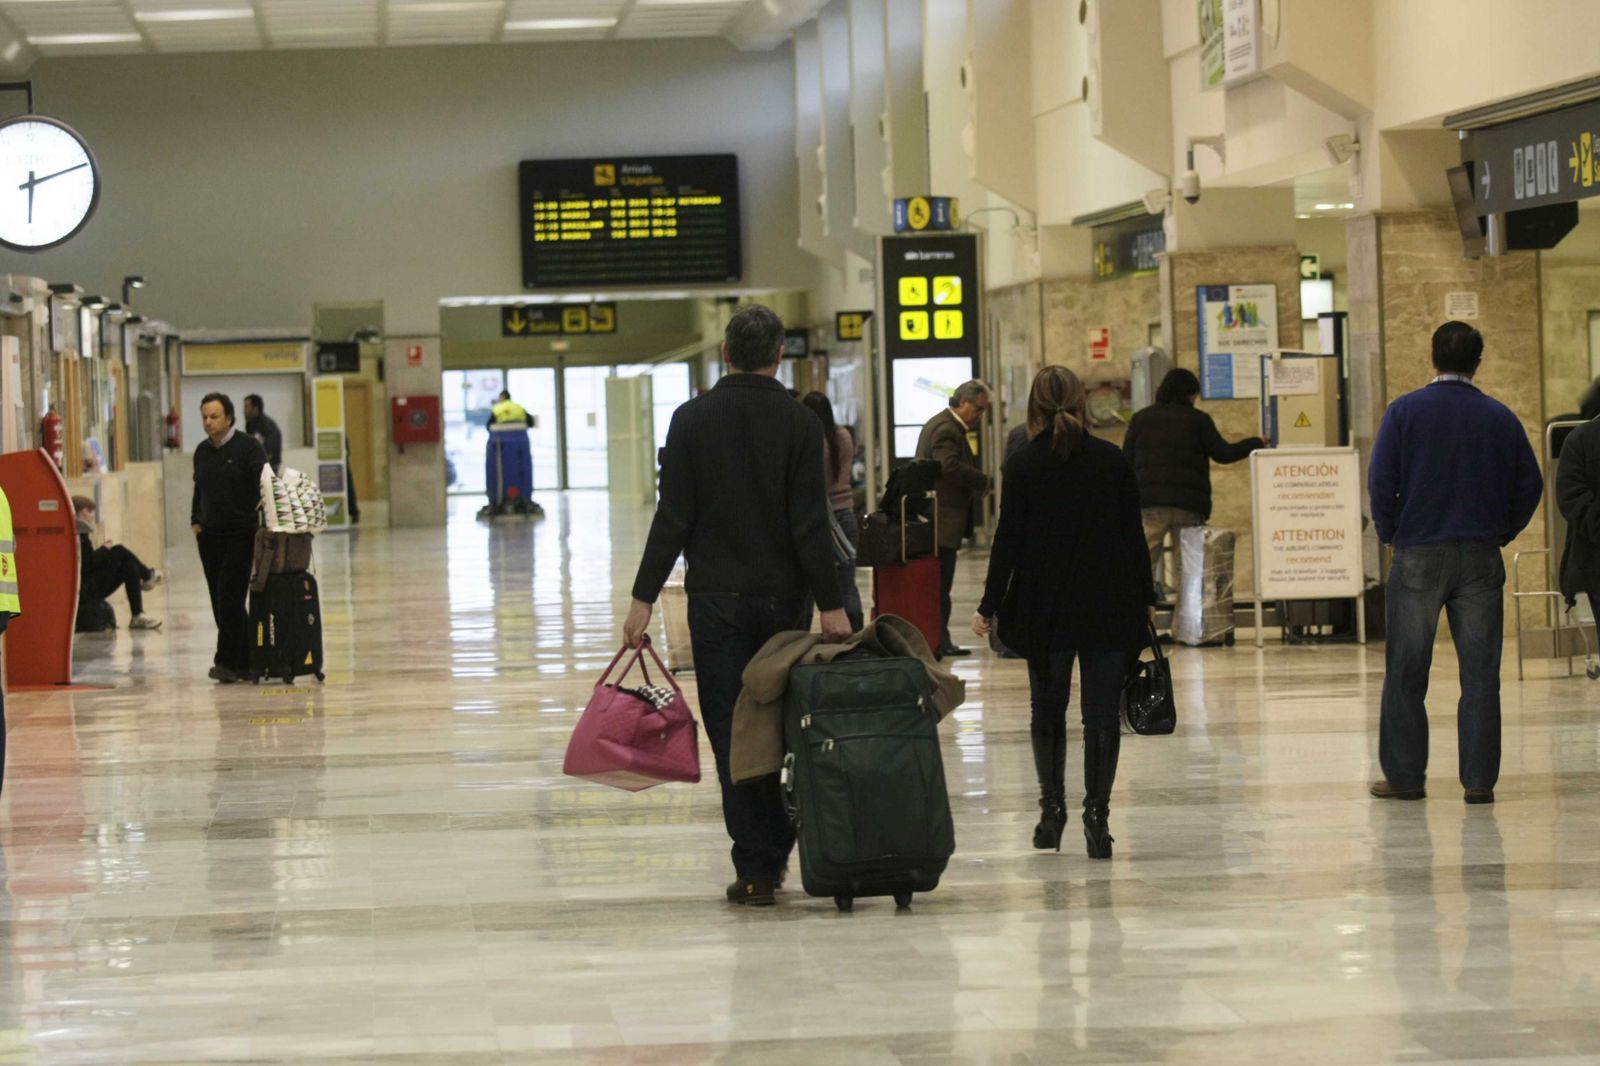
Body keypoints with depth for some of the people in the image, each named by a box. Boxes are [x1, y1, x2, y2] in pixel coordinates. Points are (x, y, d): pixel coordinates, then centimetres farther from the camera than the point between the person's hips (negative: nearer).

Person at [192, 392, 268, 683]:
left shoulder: (248, 446, -6)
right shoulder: (202, 451, 13)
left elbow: (264, 474, -19)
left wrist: (265, 498, -38)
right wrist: (195, 520, 11)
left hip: (240, 534, -6)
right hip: (210, 536, 6)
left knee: (230, 596, -12)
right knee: (220, 601, 5)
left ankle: (227, 662, -11)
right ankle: (243, 661, 14)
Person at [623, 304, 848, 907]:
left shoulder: (693, 420, -2)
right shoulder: (799, 423, -2)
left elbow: (673, 518, -6)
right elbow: (810, 524, -7)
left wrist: (645, 597, -2)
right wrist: (830, 604, -5)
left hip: (717, 598, -1)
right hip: (782, 597, 1)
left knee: (730, 730, 0)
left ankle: (754, 868, -4)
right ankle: (776, 852, 17)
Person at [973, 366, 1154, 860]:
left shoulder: (1024, 466, -6)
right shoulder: (1114, 462, 0)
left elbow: (1008, 539, -6)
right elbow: (1134, 535, 3)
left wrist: (990, 607, 0)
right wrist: (1146, 599, 12)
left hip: (1045, 608, -1)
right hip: (1110, 608, 1)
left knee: (1047, 707, 14)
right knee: (1102, 710, 2)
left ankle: (1052, 807, 13)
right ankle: (1096, 813, -4)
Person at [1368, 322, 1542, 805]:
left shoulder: (1405, 412, -4)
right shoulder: (1501, 418, 2)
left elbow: (1380, 481, -9)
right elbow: (1530, 485, 3)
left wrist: (1390, 533, 5)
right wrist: (1500, 533, 14)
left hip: (1418, 554, -1)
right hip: (1481, 559, 1)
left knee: (1406, 673, 7)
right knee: (1480, 671, 4)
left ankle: (1404, 776, 9)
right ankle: (1479, 779, 2)